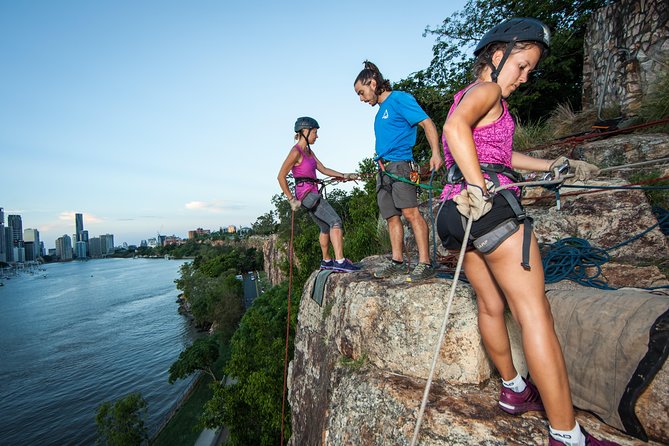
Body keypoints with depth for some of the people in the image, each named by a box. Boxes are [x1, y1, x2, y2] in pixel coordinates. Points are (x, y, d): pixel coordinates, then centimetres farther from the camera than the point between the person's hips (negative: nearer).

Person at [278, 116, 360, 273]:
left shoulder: (309, 151, 15)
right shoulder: (296, 152, -12)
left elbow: (323, 169, 15)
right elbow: (281, 177, -13)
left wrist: (344, 176, 6)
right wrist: (291, 199, -12)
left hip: (313, 194, 10)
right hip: (306, 193, -10)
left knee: (326, 227, 20)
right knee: (335, 221, -19)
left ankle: (326, 261, 33)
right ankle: (340, 261, -23)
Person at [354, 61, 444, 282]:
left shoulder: (399, 98, -1)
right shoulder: (381, 110, 24)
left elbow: (427, 124, -9)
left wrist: (435, 153, -21)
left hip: (400, 165, -9)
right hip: (383, 169, 9)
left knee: (410, 212, -16)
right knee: (392, 217, 7)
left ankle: (425, 263, -14)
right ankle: (397, 261, 13)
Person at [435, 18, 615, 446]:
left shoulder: (469, 94, 29)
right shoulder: (487, 90, -1)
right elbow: (455, 128, -24)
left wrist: (553, 165, 34)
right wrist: (479, 187, -26)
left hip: (462, 210, 10)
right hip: (491, 205, -10)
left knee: (491, 305, 17)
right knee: (535, 313, -8)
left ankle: (514, 390, 33)